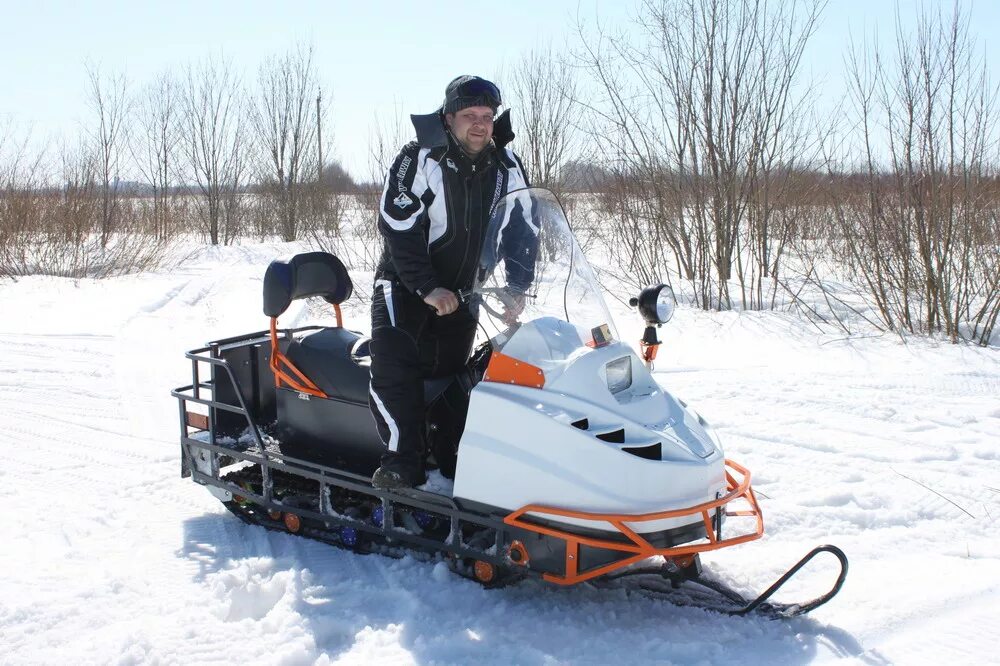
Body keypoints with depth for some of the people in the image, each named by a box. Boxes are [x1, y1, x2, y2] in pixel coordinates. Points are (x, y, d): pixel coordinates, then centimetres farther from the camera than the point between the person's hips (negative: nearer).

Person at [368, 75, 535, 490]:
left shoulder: (507, 168, -1)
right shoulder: (419, 160, -14)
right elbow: (396, 227, -18)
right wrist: (427, 288, -25)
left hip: (462, 291, 4)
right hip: (405, 283, -4)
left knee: (447, 370, 1)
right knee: (394, 356, -24)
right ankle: (402, 460, -27)